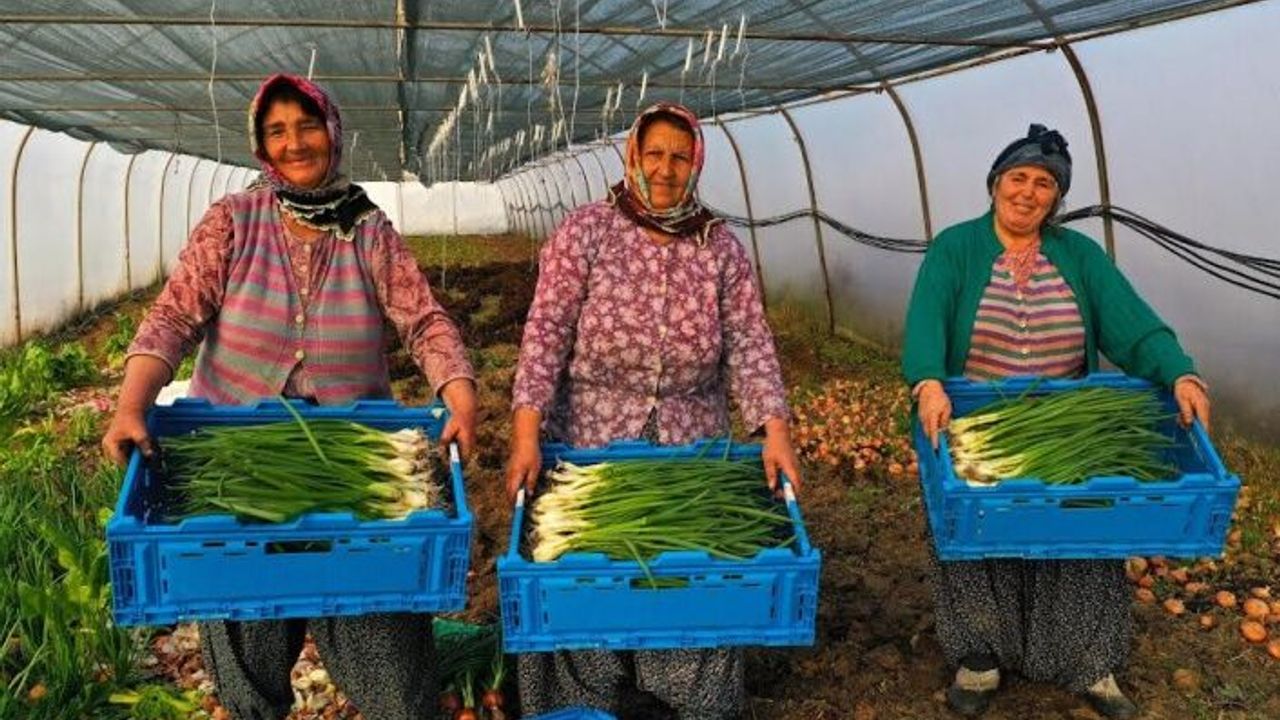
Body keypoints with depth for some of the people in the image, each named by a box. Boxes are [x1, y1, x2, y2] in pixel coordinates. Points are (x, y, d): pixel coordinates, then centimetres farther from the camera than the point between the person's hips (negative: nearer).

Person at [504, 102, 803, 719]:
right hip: (589, 439, -1)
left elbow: (748, 343, -2)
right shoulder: (584, 232, -5)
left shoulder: (720, 247, 2)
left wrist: (775, 430, -15)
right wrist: (527, 435, -20)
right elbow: (546, 332, -11)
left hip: (693, 445, 2)